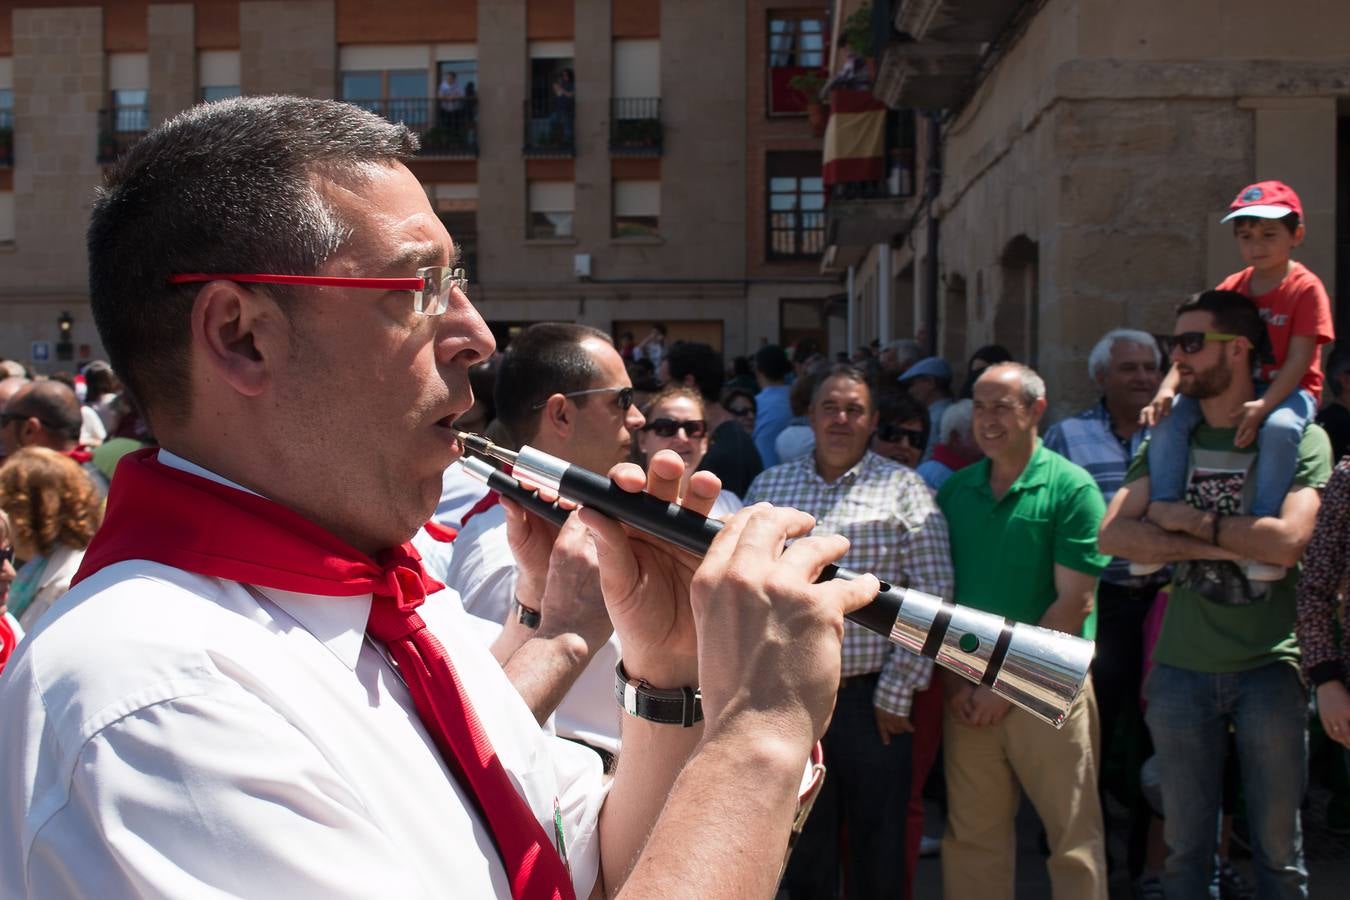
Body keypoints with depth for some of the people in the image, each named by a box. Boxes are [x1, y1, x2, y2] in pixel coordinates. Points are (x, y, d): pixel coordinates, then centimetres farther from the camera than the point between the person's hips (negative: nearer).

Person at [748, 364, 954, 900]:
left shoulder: (901, 489, -1)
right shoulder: (769, 486, 8)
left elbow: (932, 594, -5)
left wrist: (897, 693, -8)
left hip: (872, 700, -2)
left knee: (878, 853, 9)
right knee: (803, 853, 14)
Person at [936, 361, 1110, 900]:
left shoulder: (1071, 489, -6)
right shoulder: (954, 490, 8)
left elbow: (1073, 603, -10)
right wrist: (956, 680, -3)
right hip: (969, 696, 4)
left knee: (1074, 840, 4)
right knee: (971, 838, 11)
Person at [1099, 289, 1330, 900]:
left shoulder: (1299, 437, -2)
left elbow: (1286, 540, -18)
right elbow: (1113, 535, -5)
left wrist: (1190, 521, -9)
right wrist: (1221, 546, -13)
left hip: (1269, 666, -3)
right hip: (1181, 666, 3)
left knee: (1278, 847, 6)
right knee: (1185, 847, 10)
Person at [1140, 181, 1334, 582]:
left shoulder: (1306, 288, -8)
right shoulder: (1231, 287, 7)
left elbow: (1299, 360, -17)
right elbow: (1196, 345, 0)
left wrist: (1263, 405, -32)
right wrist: (1167, 388, -18)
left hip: (1289, 390, -5)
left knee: (1279, 427, -39)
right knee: (1168, 416, -18)